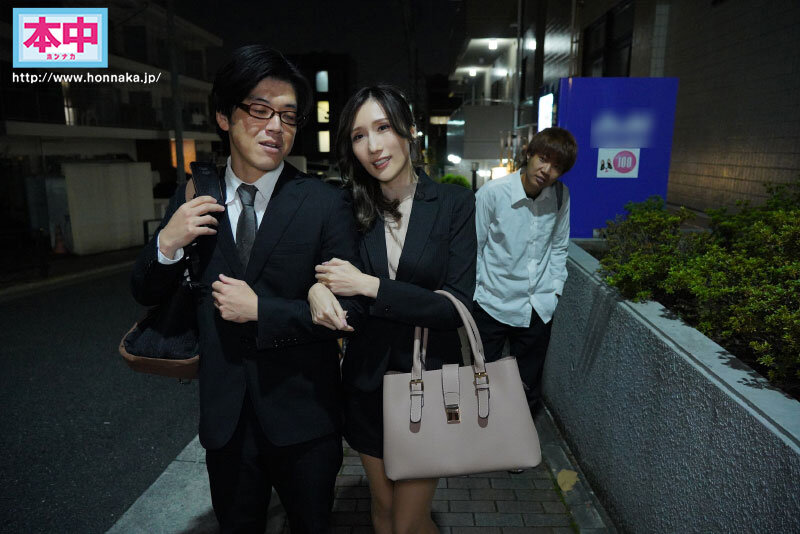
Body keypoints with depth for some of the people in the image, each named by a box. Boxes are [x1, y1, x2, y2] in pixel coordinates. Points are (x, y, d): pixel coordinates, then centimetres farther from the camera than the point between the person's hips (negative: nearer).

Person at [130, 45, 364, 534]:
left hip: (303, 415, -2)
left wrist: (262, 311, -21)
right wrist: (167, 245, -15)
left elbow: (351, 308, -15)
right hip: (225, 416, 3)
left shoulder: (327, 203, -13)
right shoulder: (193, 199, -3)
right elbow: (147, 294, 5)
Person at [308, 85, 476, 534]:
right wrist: (318, 289, -20)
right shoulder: (351, 208, -3)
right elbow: (323, 271, 4)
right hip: (368, 378, 3)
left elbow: (456, 304, -16)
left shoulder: (455, 203, -10)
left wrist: (370, 286, -23)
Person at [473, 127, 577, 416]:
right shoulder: (492, 192, -13)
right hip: (493, 306, -3)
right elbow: (473, 248, -6)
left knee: (529, 388, 17)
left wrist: (554, 289, 6)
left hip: (539, 310, 3)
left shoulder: (561, 195, -1)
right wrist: (475, 293, -6)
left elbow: (558, 247, 11)